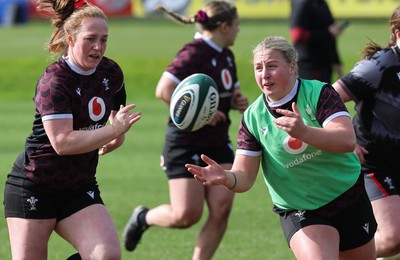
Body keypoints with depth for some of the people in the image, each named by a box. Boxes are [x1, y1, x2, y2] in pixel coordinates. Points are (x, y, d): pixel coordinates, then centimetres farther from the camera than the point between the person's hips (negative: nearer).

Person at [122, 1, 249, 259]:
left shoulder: (226, 56, 10)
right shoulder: (194, 53, -16)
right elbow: (164, 90, -26)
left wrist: (238, 101, 4)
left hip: (218, 143, 8)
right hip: (186, 145, -8)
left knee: (222, 208, -7)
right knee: (187, 215, -8)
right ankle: (143, 218, 22)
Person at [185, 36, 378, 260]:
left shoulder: (319, 93, -14)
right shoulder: (253, 117, -7)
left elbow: (348, 140, -28)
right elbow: (245, 176, -10)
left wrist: (304, 132, -45)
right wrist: (226, 178, -34)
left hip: (349, 198, 1)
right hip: (299, 213, -1)